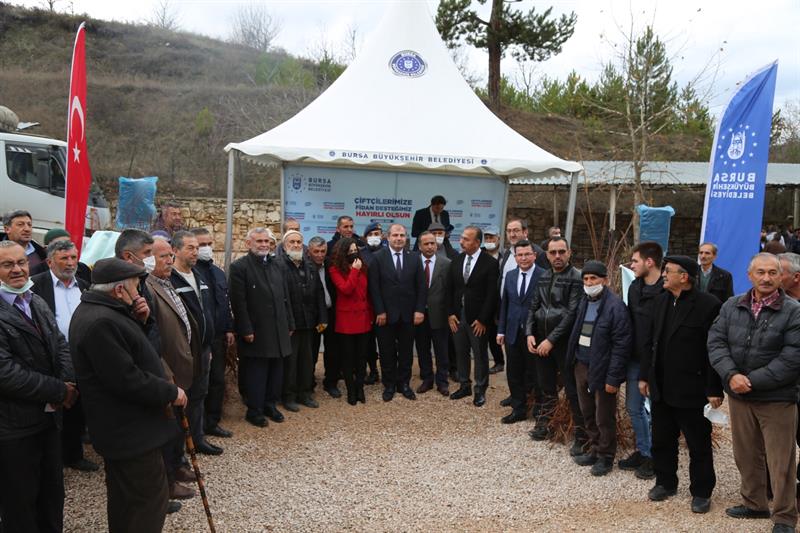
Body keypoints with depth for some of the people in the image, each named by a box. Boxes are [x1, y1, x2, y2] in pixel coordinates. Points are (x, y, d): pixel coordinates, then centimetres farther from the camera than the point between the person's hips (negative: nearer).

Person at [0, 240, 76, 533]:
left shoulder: (38, 303, 10)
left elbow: (60, 345, 8)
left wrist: (67, 383, -10)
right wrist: (59, 391, -18)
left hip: (49, 416, 8)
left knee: (52, 495, 20)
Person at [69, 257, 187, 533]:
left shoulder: (97, 312, 9)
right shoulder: (101, 322, -26)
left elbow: (130, 351, 18)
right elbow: (126, 380, -27)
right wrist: (170, 392, -17)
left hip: (121, 426, 11)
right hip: (130, 430, -11)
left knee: (125, 498, 23)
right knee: (149, 499, -2)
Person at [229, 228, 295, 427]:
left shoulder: (275, 265, 13)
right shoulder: (239, 267, -8)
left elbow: (285, 297, 15)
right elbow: (239, 302, -12)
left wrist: (289, 324, 11)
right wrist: (246, 330, -15)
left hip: (278, 331, 6)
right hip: (256, 332, -6)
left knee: (276, 371, 12)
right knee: (256, 373, 3)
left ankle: (270, 404, 27)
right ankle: (254, 411, 15)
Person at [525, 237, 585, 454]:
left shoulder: (576, 279, -11)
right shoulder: (543, 278, 10)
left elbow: (571, 314, -16)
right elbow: (533, 307, 13)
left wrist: (551, 340, -17)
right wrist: (530, 333, -1)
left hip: (564, 342, -6)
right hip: (541, 341, 6)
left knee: (573, 391, 0)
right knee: (546, 387, 18)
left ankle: (581, 436, 10)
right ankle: (544, 425, 31)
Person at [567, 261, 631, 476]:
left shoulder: (615, 306, -15)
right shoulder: (584, 302, 8)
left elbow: (622, 345, -17)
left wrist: (613, 378, -17)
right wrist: (573, 362, 6)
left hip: (601, 370, -6)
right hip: (581, 365, 7)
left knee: (604, 418, 7)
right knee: (588, 414, 17)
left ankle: (606, 456, 24)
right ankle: (593, 450, 33)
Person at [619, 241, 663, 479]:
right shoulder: (634, 287, 6)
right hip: (635, 360, 7)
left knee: (655, 411, 6)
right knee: (633, 408, 16)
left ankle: (654, 456, 21)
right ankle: (642, 451, 31)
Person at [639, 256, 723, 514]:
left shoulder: (708, 305, -14)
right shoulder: (660, 301, 7)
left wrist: (714, 390, -14)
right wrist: (645, 376, 12)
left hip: (692, 390, -6)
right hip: (661, 386, 6)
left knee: (698, 444, 9)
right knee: (662, 439, 17)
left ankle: (701, 492, 25)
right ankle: (665, 482, 34)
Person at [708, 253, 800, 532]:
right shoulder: (731, 306, 4)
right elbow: (716, 342, -1)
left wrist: (752, 381, -17)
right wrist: (731, 376, -17)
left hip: (777, 399, -4)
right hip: (739, 396, 4)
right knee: (746, 456, 17)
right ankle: (755, 504, 35)